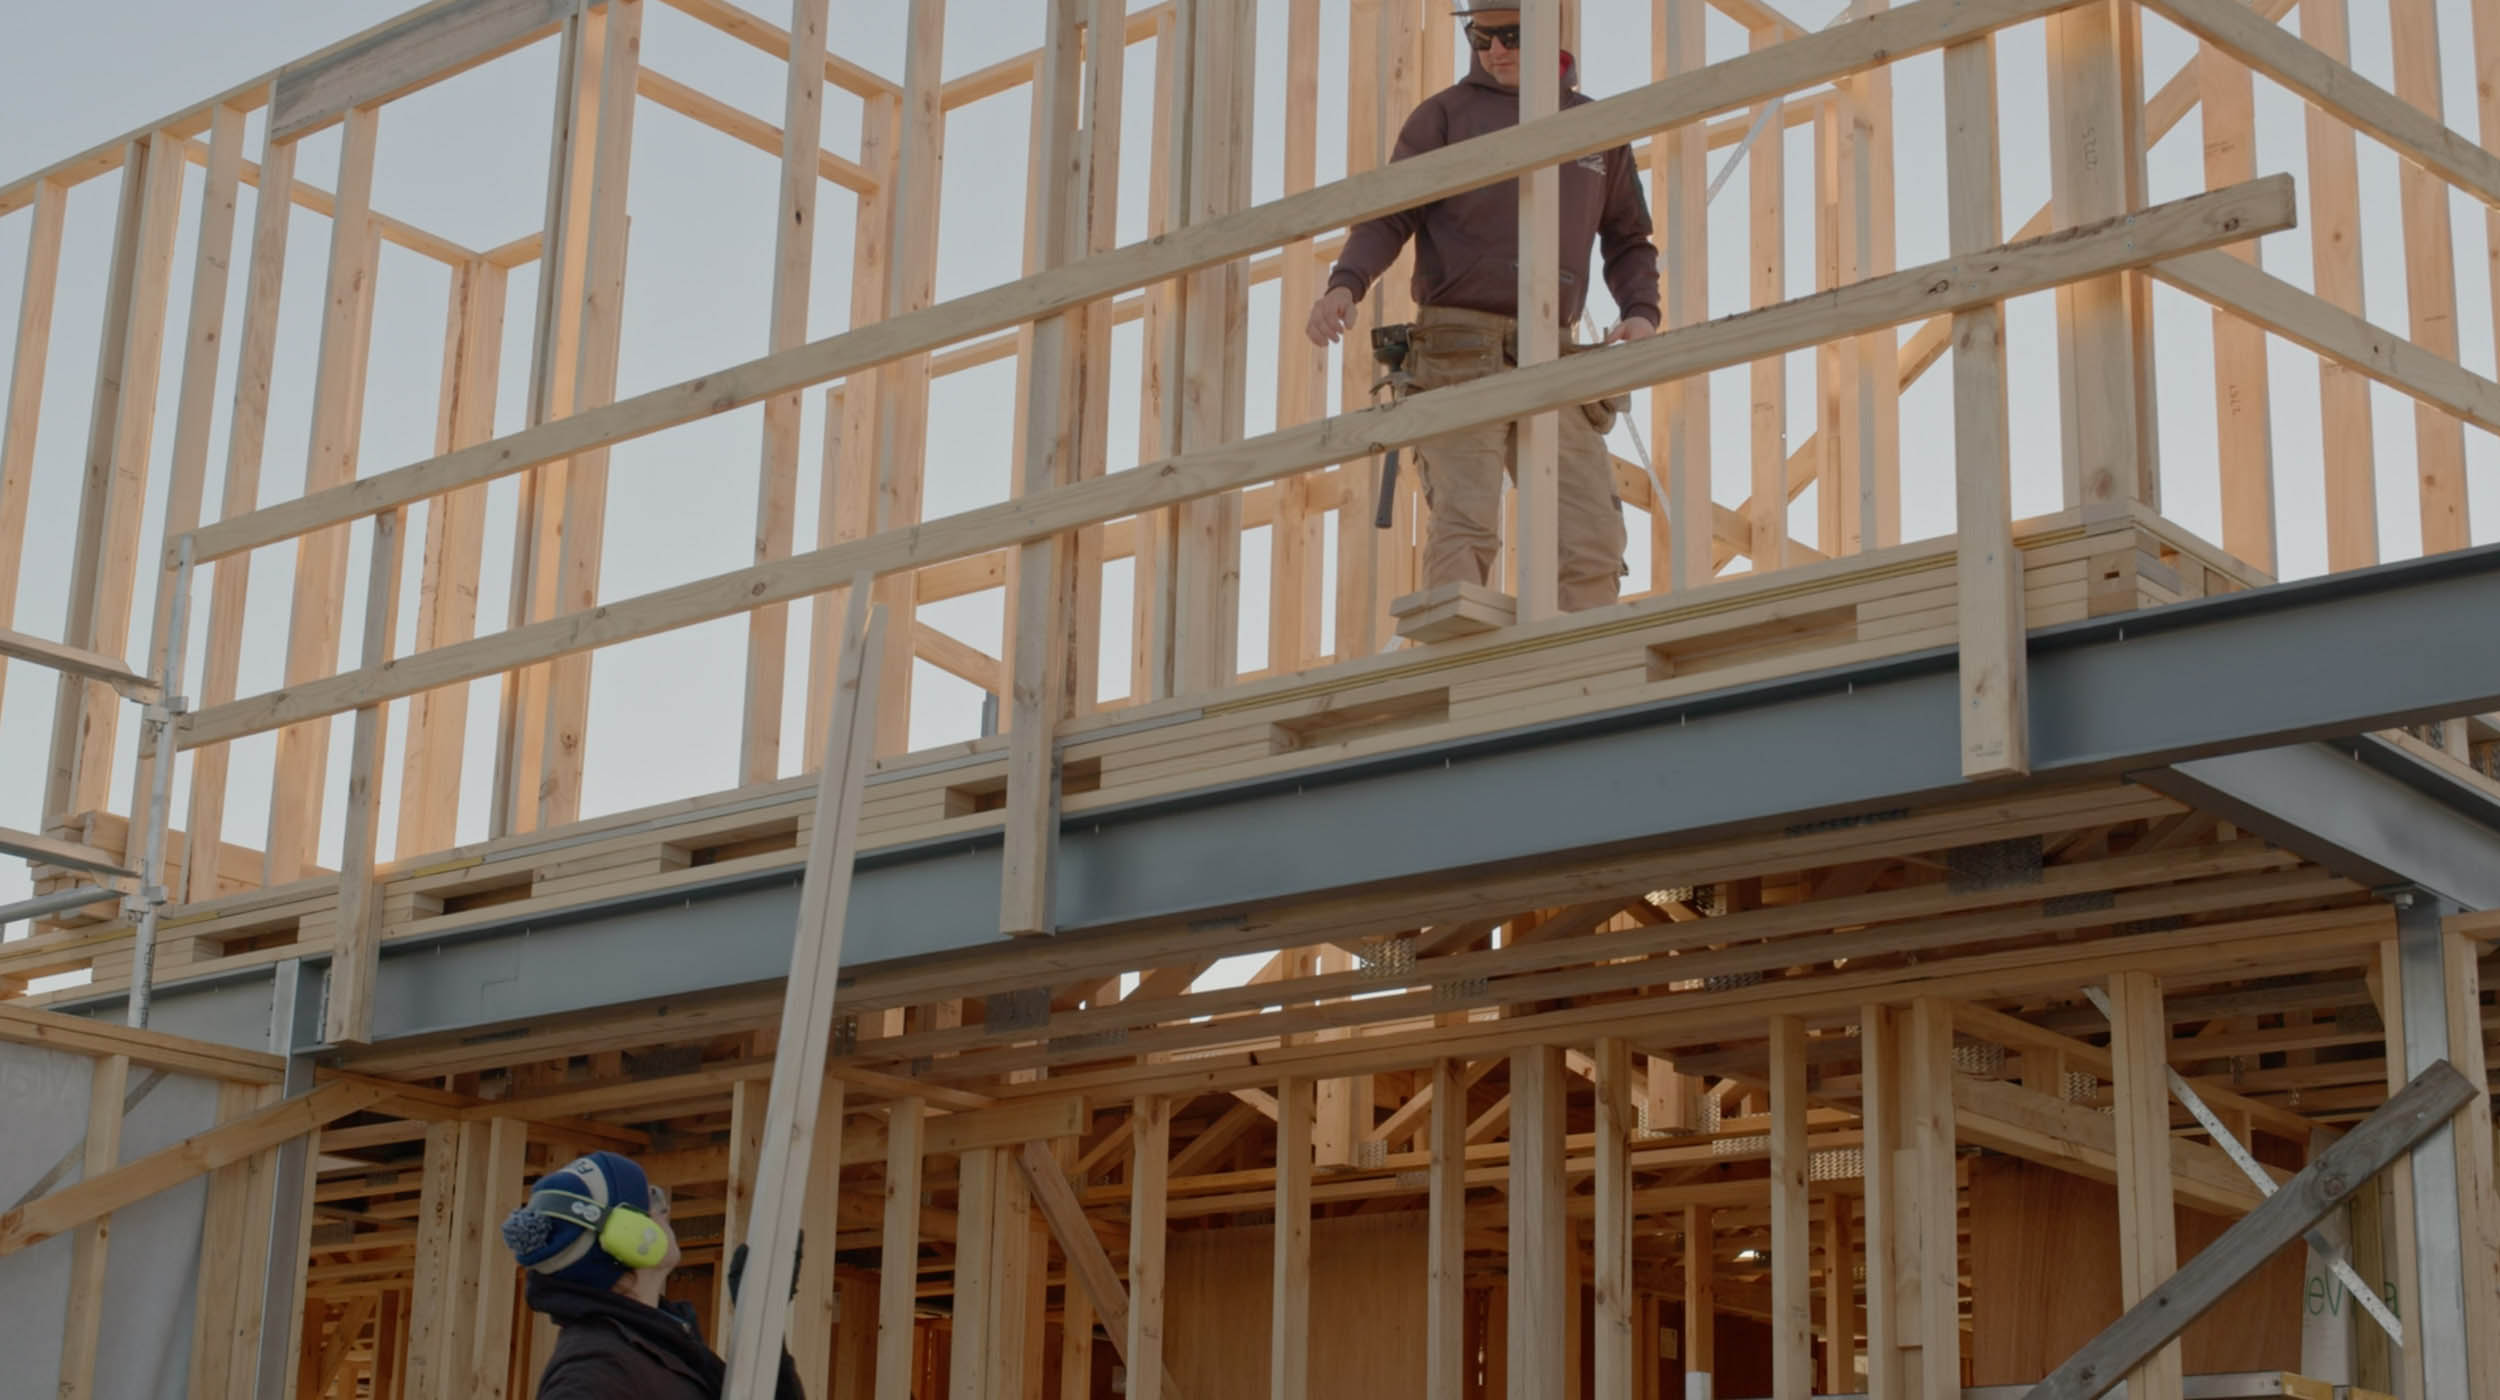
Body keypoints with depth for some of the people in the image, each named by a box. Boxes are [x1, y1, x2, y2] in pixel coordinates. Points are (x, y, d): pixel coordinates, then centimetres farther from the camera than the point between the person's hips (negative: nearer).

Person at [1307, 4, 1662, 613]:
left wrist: (1642, 313, 2)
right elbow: (1386, 219, 1)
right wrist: (1345, 284, -20)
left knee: (1590, 536, -7)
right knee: (1466, 520, -18)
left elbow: (1629, 242, 23)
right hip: (1459, 350, -4)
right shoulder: (1444, 115, 7)